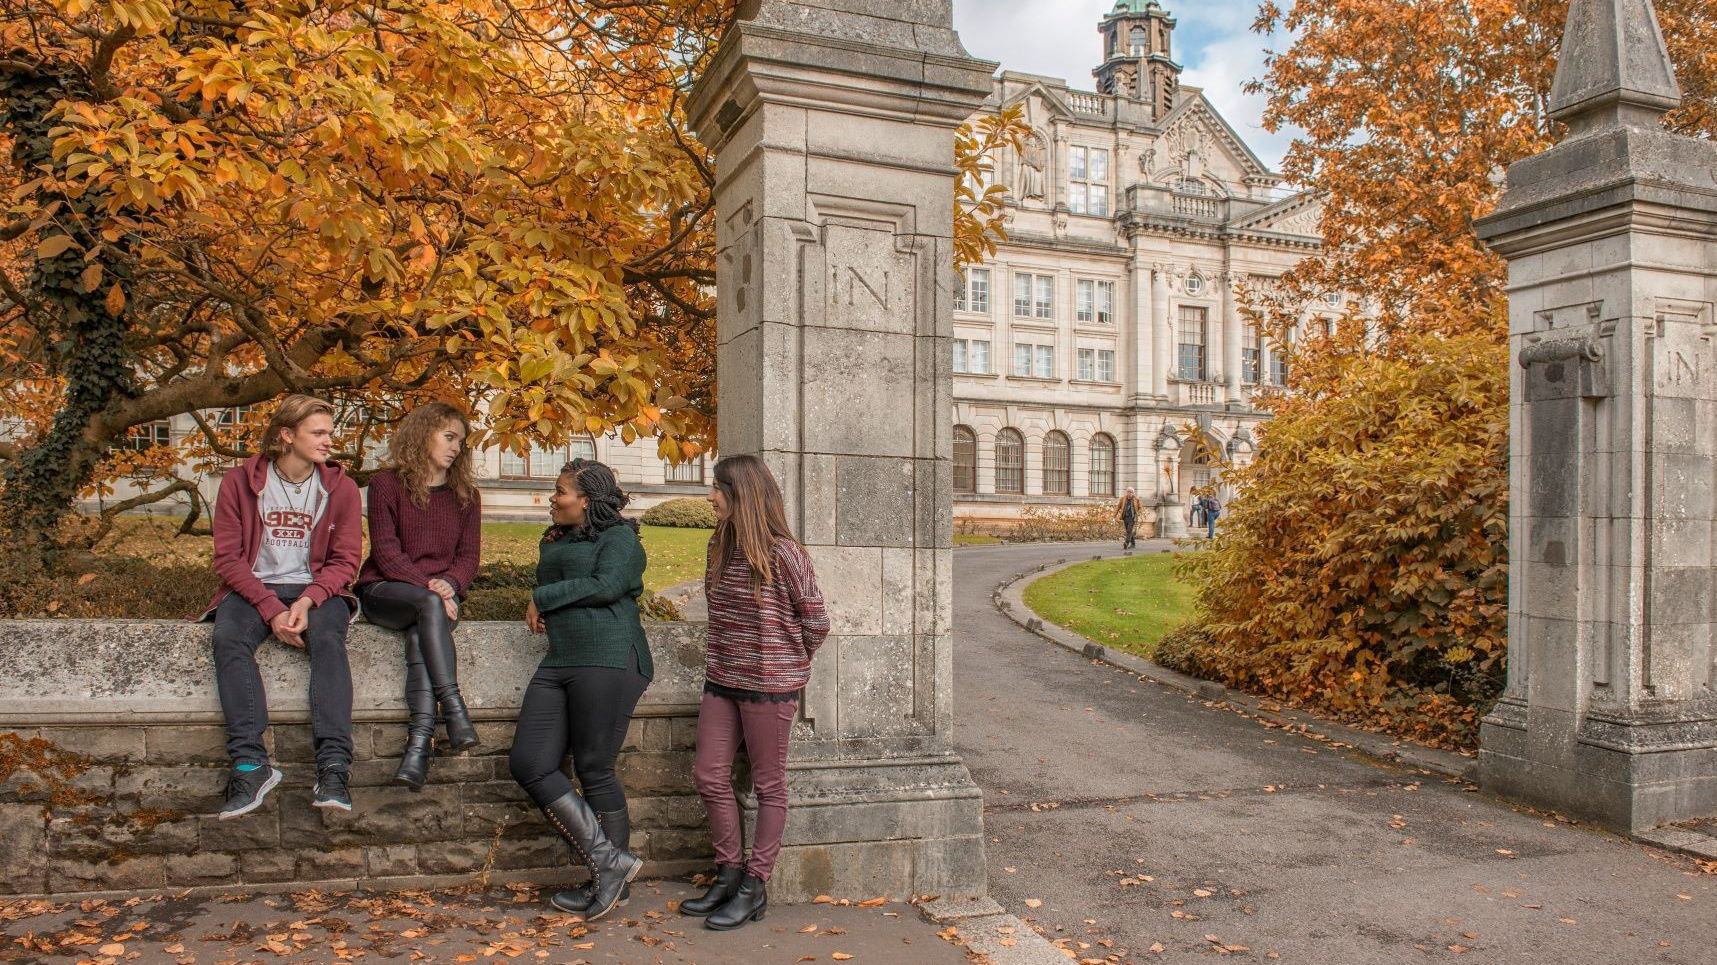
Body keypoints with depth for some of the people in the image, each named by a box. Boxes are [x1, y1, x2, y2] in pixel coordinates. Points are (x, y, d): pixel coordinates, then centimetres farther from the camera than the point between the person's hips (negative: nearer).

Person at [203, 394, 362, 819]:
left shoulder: (340, 487, 2)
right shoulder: (240, 482, 1)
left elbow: (345, 560, 0)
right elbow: (228, 557, -3)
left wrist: (307, 601, -19)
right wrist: (272, 609, -17)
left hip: (315, 588, 0)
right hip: (254, 587, 1)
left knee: (328, 639, -32)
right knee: (228, 638, -31)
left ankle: (334, 765, -39)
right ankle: (250, 765, -35)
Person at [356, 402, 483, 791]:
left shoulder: (465, 494, 12)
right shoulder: (387, 484, 1)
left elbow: (468, 555, 7)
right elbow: (385, 550, -6)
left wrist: (449, 584, -15)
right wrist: (426, 588, -20)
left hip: (440, 594, 2)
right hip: (385, 591, -2)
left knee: (421, 633, -33)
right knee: (430, 607, -36)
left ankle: (420, 740, -44)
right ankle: (453, 705, -42)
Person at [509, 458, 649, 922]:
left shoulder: (619, 537, 0)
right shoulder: (554, 541, 25)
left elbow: (605, 585, -14)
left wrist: (543, 599, -5)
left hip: (607, 661, -8)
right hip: (558, 662, 9)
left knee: (595, 770, -5)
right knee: (529, 765, -2)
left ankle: (611, 881, 10)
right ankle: (609, 862, 4)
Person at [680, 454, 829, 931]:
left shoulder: (783, 553, -17)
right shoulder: (720, 547, 6)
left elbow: (816, 621, -9)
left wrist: (786, 662, 4)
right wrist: (724, 656, 13)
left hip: (769, 684, -8)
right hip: (722, 679, 8)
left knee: (769, 784, 6)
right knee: (709, 776, 10)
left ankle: (755, 887, 17)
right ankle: (729, 874, 26)